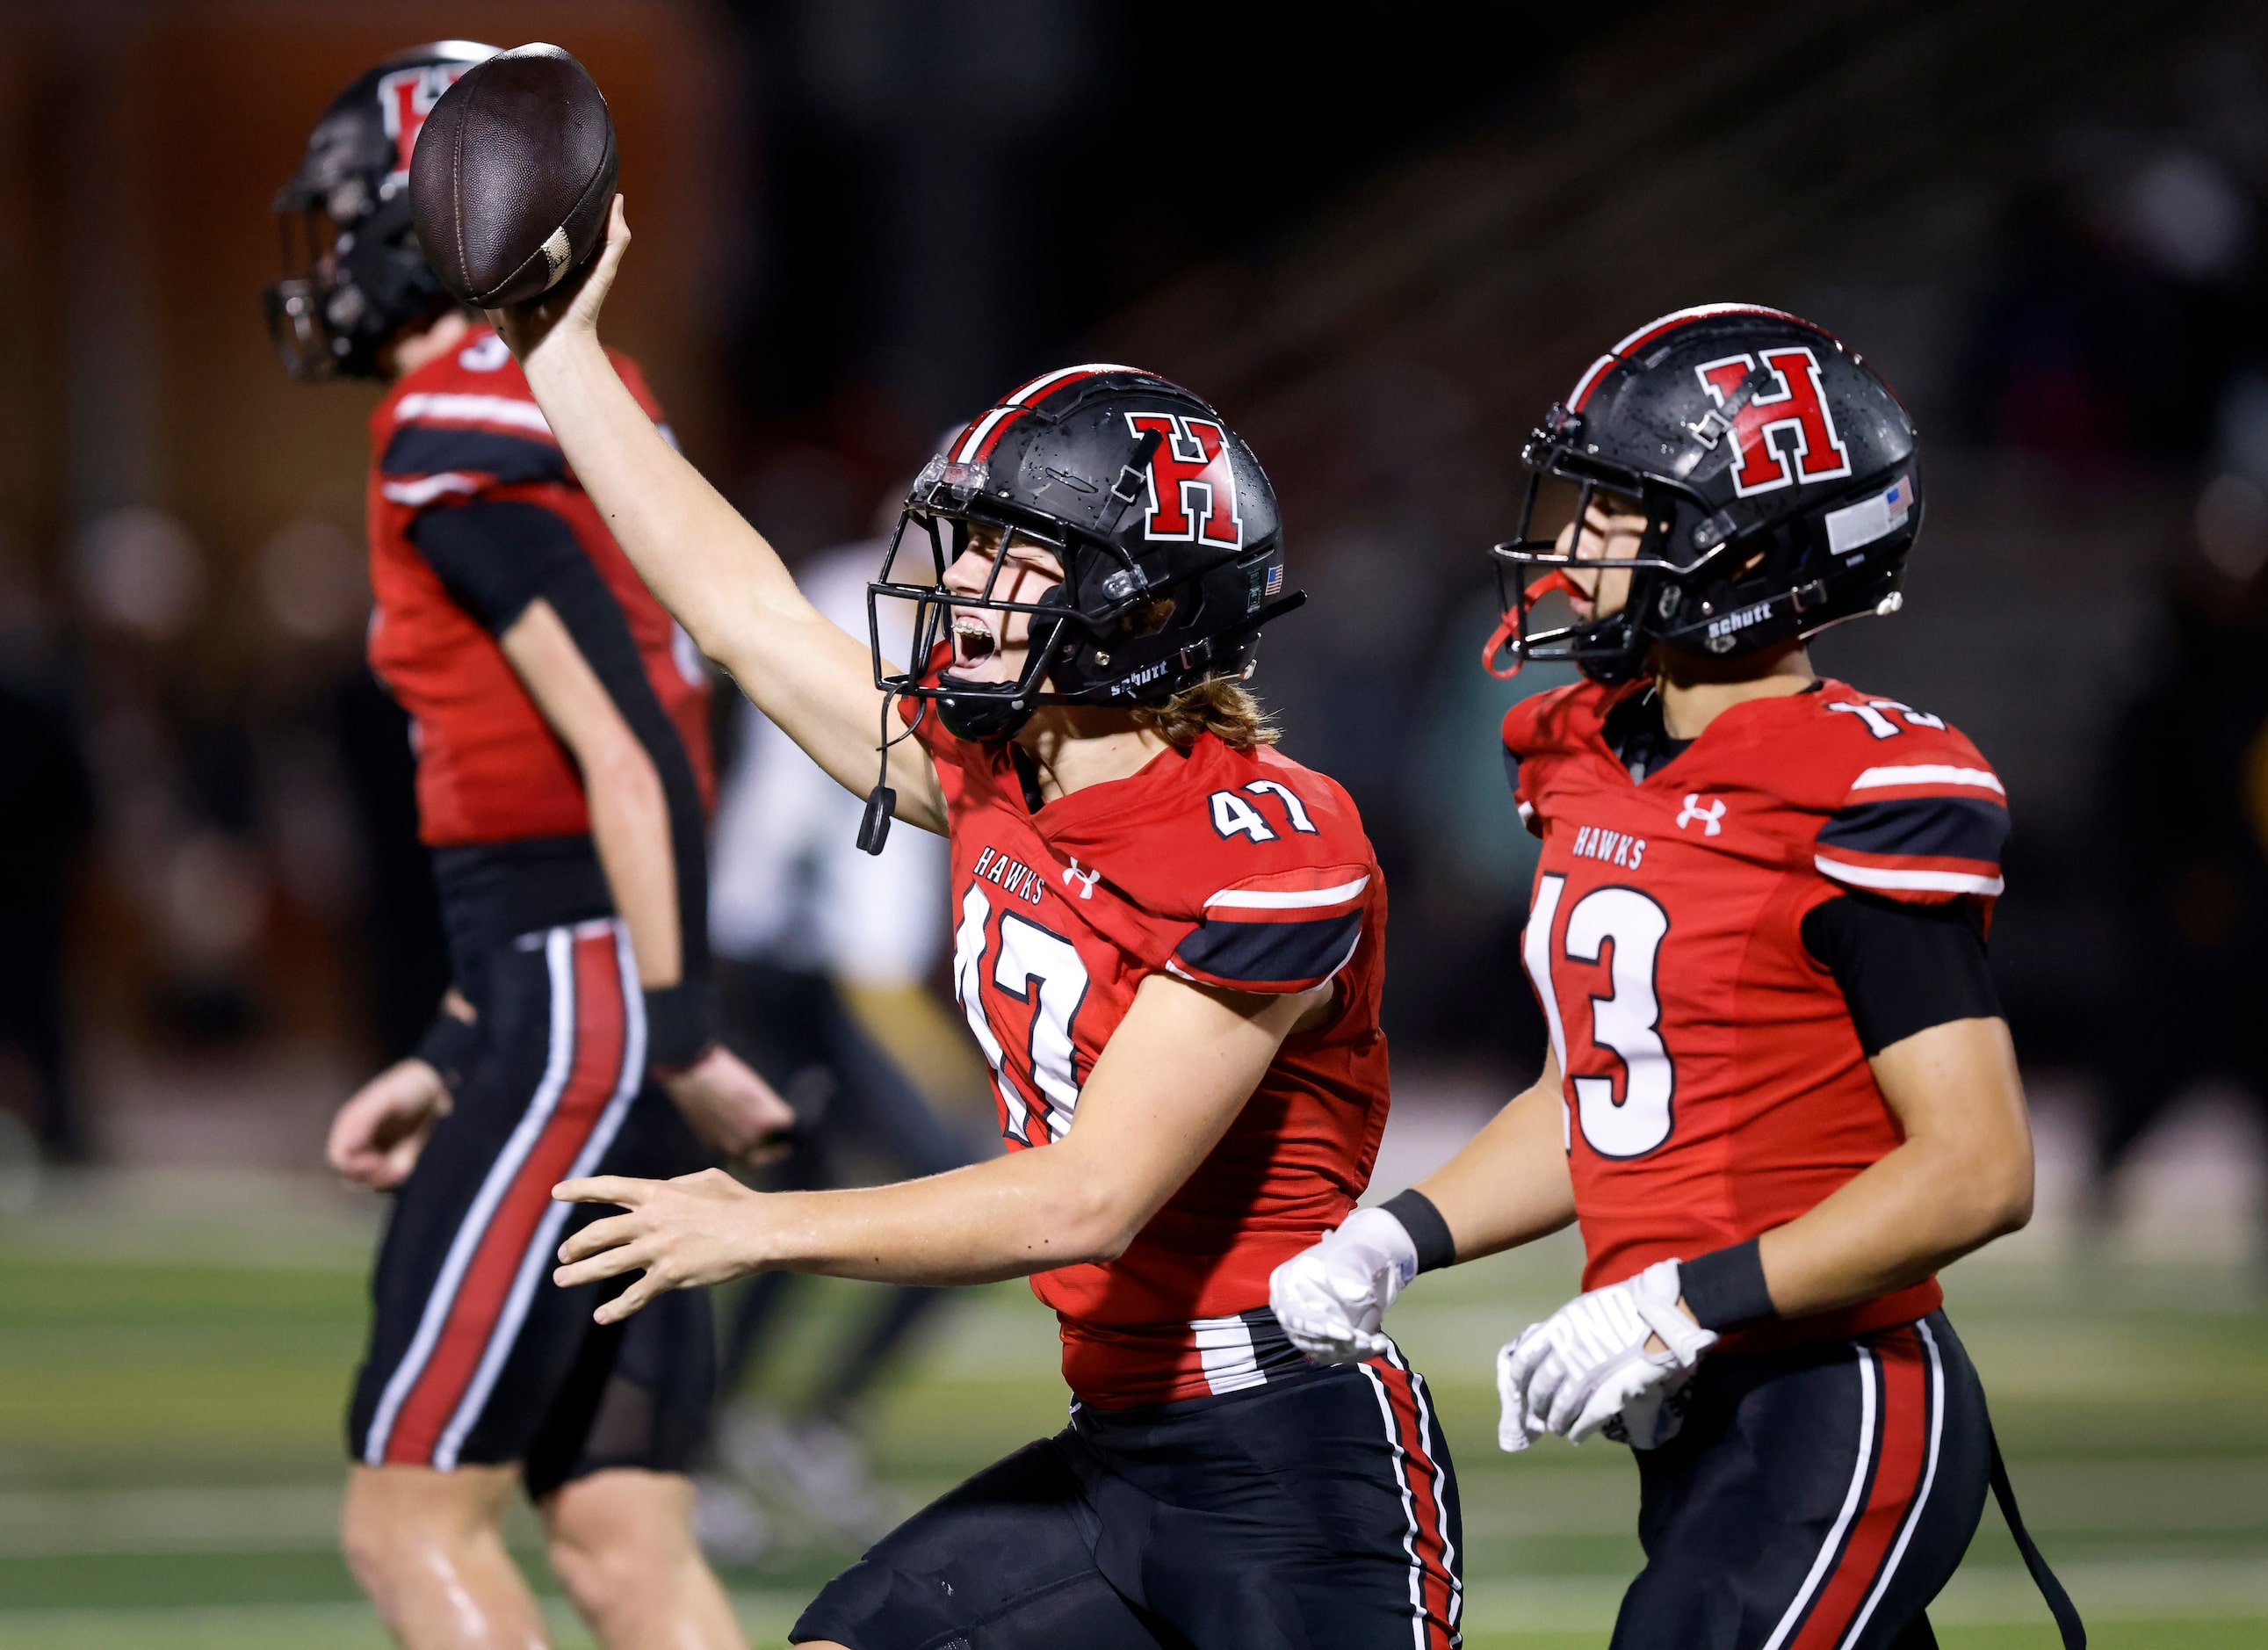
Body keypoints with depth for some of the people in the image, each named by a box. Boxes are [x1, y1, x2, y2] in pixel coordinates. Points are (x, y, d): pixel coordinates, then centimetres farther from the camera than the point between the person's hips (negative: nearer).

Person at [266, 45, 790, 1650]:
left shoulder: (461, 442, -11)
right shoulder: (581, 408, 18)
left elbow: (626, 754, -19)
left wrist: (680, 1036, -20)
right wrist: (449, 1063, 23)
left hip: (577, 1027, -9)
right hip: (597, 1014, 9)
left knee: (414, 1521, -5)